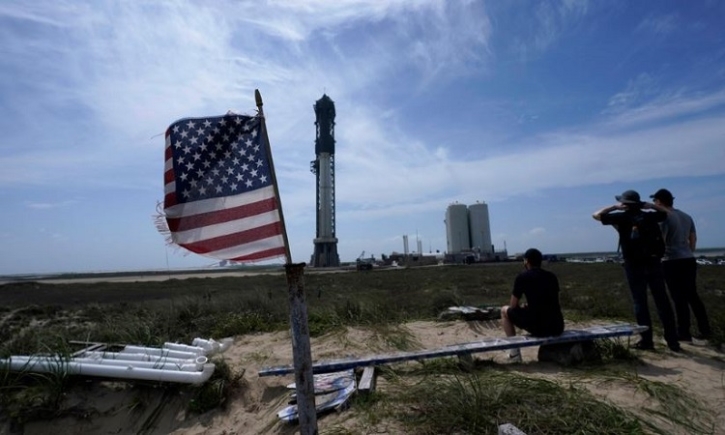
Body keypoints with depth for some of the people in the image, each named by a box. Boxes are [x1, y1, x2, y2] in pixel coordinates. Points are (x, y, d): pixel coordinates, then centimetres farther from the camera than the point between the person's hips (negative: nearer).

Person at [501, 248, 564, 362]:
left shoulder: (522, 277, -3)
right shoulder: (552, 276, 12)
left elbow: (513, 305, 3)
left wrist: (522, 306, 24)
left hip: (537, 327, -6)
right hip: (558, 328, 6)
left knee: (505, 310, 18)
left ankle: (514, 352, 15)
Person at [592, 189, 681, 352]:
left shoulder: (621, 217, -4)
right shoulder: (649, 216, 9)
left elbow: (596, 215, 1)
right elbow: (665, 212, 29)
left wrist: (614, 207, 5)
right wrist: (649, 205, 18)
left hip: (634, 265, -4)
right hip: (654, 262, 4)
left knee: (640, 302, 3)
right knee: (662, 301, 8)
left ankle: (647, 340, 6)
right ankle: (672, 340, 13)